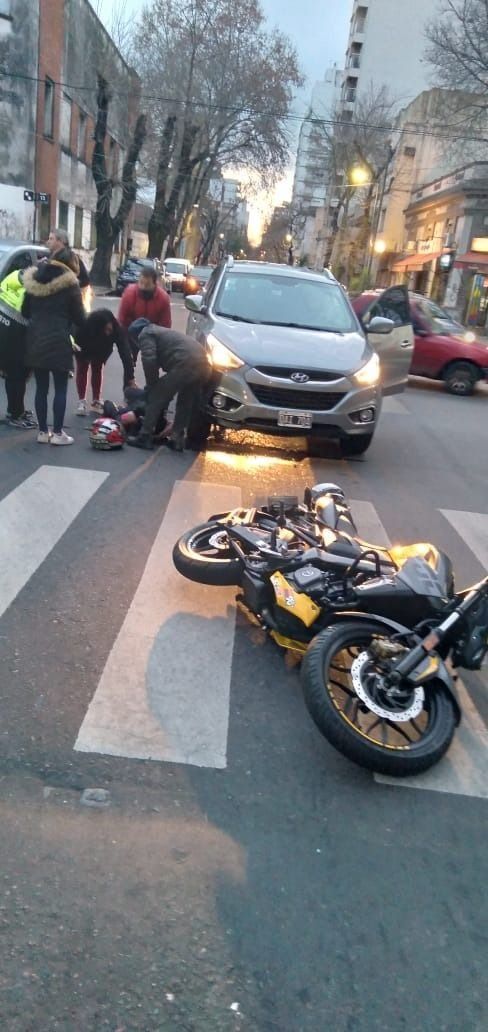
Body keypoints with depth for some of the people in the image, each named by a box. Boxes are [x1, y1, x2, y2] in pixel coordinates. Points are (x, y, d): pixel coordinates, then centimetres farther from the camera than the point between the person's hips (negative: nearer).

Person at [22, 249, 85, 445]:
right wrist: (82, 325, 18)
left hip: (36, 341, 5)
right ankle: (57, 433, 3)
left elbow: (25, 312, 16)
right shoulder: (69, 284, -6)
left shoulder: (34, 281, 9)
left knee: (41, 388, 10)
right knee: (61, 389, 3)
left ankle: (43, 431, 13)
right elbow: (78, 316, -3)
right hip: (58, 342, -5)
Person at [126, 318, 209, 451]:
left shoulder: (145, 334, 10)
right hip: (202, 363, 9)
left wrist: (151, 384, 8)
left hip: (185, 364, -9)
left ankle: (145, 437, 5)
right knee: (186, 403, 20)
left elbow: (149, 361, -5)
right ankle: (177, 438, 20)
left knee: (156, 397, 2)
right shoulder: (160, 331, 39)